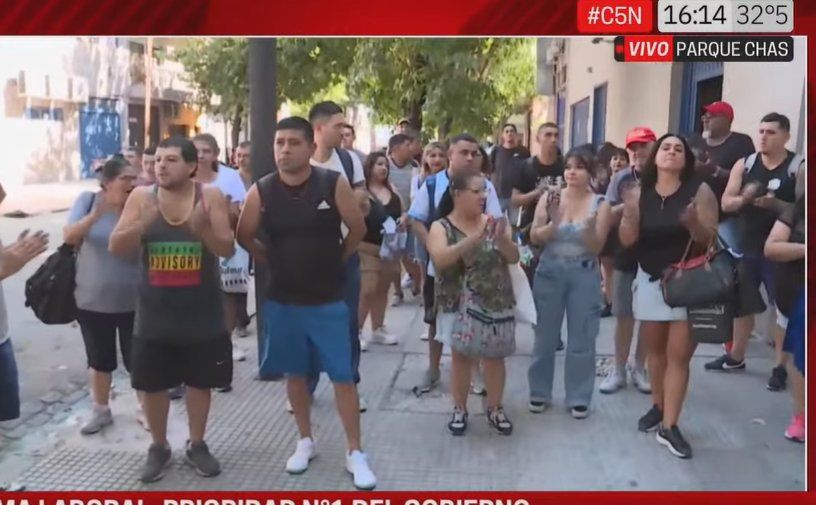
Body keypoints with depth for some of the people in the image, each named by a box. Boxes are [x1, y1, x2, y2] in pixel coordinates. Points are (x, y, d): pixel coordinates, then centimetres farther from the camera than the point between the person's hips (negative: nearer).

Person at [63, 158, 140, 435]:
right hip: (92, 300, 1)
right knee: (99, 359, 16)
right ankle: (100, 411, 34)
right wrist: (96, 214, -34)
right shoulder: (88, 200, -6)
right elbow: (69, 236, -18)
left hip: (133, 301, -1)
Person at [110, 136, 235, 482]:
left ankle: (196, 444, 33)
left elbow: (228, 249, -11)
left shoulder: (211, 196, -7)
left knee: (200, 381, 13)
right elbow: (116, 248, -8)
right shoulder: (141, 196, -5)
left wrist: (203, 228, -30)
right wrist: (142, 224, -27)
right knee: (151, 384, 10)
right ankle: (159, 447, 31)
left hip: (202, 314, -1)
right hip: (154, 314, 1)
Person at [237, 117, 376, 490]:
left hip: (328, 299, -2)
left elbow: (358, 229, -1)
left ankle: (355, 451, 14)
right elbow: (244, 236, 6)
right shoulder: (261, 190, -6)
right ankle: (305, 440, 32)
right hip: (282, 299, 2)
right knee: (295, 372, 14)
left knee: (343, 375, 1)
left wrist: (334, 259, 6)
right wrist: (274, 260, 5)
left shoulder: (333, 184, -11)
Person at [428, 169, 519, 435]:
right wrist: (474, 239, -30)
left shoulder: (493, 222, 3)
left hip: (496, 303, 2)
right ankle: (459, 409, 21)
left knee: (495, 357, 9)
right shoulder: (441, 227, -4)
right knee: (462, 357, 5)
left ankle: (495, 409, 25)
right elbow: (440, 259, -21)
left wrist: (502, 239, -23)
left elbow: (514, 257, -2)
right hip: (460, 306, -2)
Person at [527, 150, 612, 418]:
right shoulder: (550, 197, 0)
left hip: (584, 275, -1)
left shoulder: (600, 204, -2)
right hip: (550, 272, 1)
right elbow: (535, 238, -4)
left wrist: (590, 228, -25)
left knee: (581, 338, 3)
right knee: (545, 335, 8)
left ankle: (579, 398, 15)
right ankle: (539, 393, 21)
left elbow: (596, 248, -6)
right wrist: (554, 222, -21)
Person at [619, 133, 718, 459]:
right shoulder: (639, 193, 1)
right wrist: (629, 214, -20)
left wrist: (693, 224, -30)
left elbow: (710, 239, -10)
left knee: (679, 354, -4)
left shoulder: (699, 191, -7)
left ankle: (669, 426, 0)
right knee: (655, 350, 13)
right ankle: (658, 407, 30)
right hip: (650, 280, 3)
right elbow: (627, 241, -2)